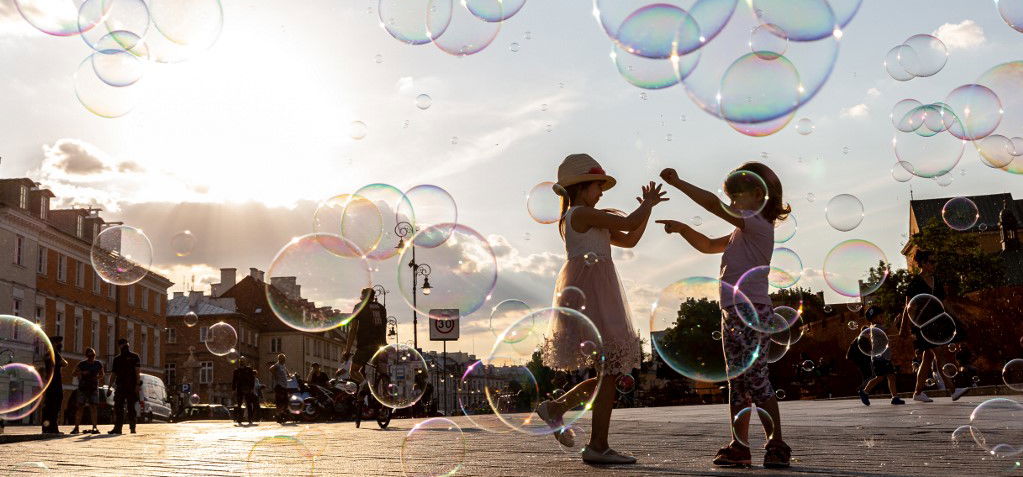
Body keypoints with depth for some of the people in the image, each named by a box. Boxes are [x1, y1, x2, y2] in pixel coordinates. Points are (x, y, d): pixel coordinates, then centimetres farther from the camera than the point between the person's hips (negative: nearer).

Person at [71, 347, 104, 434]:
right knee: (80, 408, -2)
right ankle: (76, 427, 2)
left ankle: (94, 427, -3)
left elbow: (101, 375, 16)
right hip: (82, 388, -1)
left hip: (94, 388, 1)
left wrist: (97, 378, -6)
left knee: (93, 407, -4)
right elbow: (75, 374, 5)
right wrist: (82, 373, -15)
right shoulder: (81, 364, 0)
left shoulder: (98, 364, 5)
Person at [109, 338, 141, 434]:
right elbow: (113, 374, 17)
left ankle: (132, 427, 5)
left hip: (132, 387, -4)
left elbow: (137, 372, -5)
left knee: (131, 408, 0)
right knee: (118, 408, -2)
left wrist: (137, 385, -15)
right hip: (120, 386, 4)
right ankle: (117, 427, -1)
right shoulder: (117, 359, 16)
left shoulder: (134, 357, 3)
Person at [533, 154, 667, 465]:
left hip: (593, 295, 10)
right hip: (589, 290, -10)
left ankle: (556, 407, 15)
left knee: (612, 368, 10)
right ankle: (598, 446, -8)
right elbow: (629, 224, -11)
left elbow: (629, 240, 23)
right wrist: (648, 205, 6)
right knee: (610, 368, -10)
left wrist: (647, 207, 16)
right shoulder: (583, 213, -7)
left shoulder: (588, 222, 24)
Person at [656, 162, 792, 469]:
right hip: (733, 313, 10)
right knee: (737, 382, 10)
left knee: (756, 379, -9)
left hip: (752, 311, -10)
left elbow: (714, 204, -16)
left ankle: (776, 446, -4)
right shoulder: (742, 232, 20)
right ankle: (739, 446, 14)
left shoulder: (758, 225, -9)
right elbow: (708, 245, 28)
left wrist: (678, 183, -12)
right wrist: (683, 229, 12)